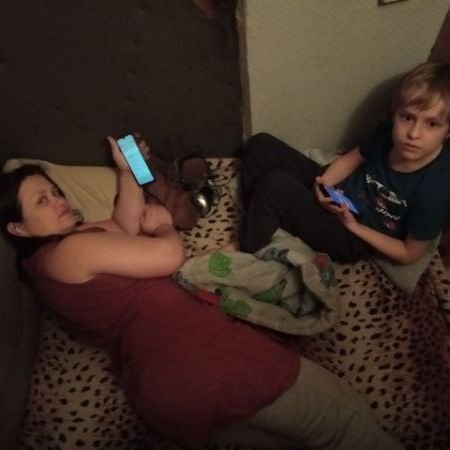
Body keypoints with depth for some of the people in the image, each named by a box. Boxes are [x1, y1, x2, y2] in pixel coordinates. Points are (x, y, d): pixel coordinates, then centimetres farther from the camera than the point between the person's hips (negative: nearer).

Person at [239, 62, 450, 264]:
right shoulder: (388, 133, -14)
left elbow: (409, 254, -14)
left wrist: (354, 225, -18)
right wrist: (324, 184, -13)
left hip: (353, 238, -6)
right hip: (336, 195, 7)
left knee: (275, 185, -28)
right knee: (261, 145, 0)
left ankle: (246, 253, -4)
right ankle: (254, 223, 9)